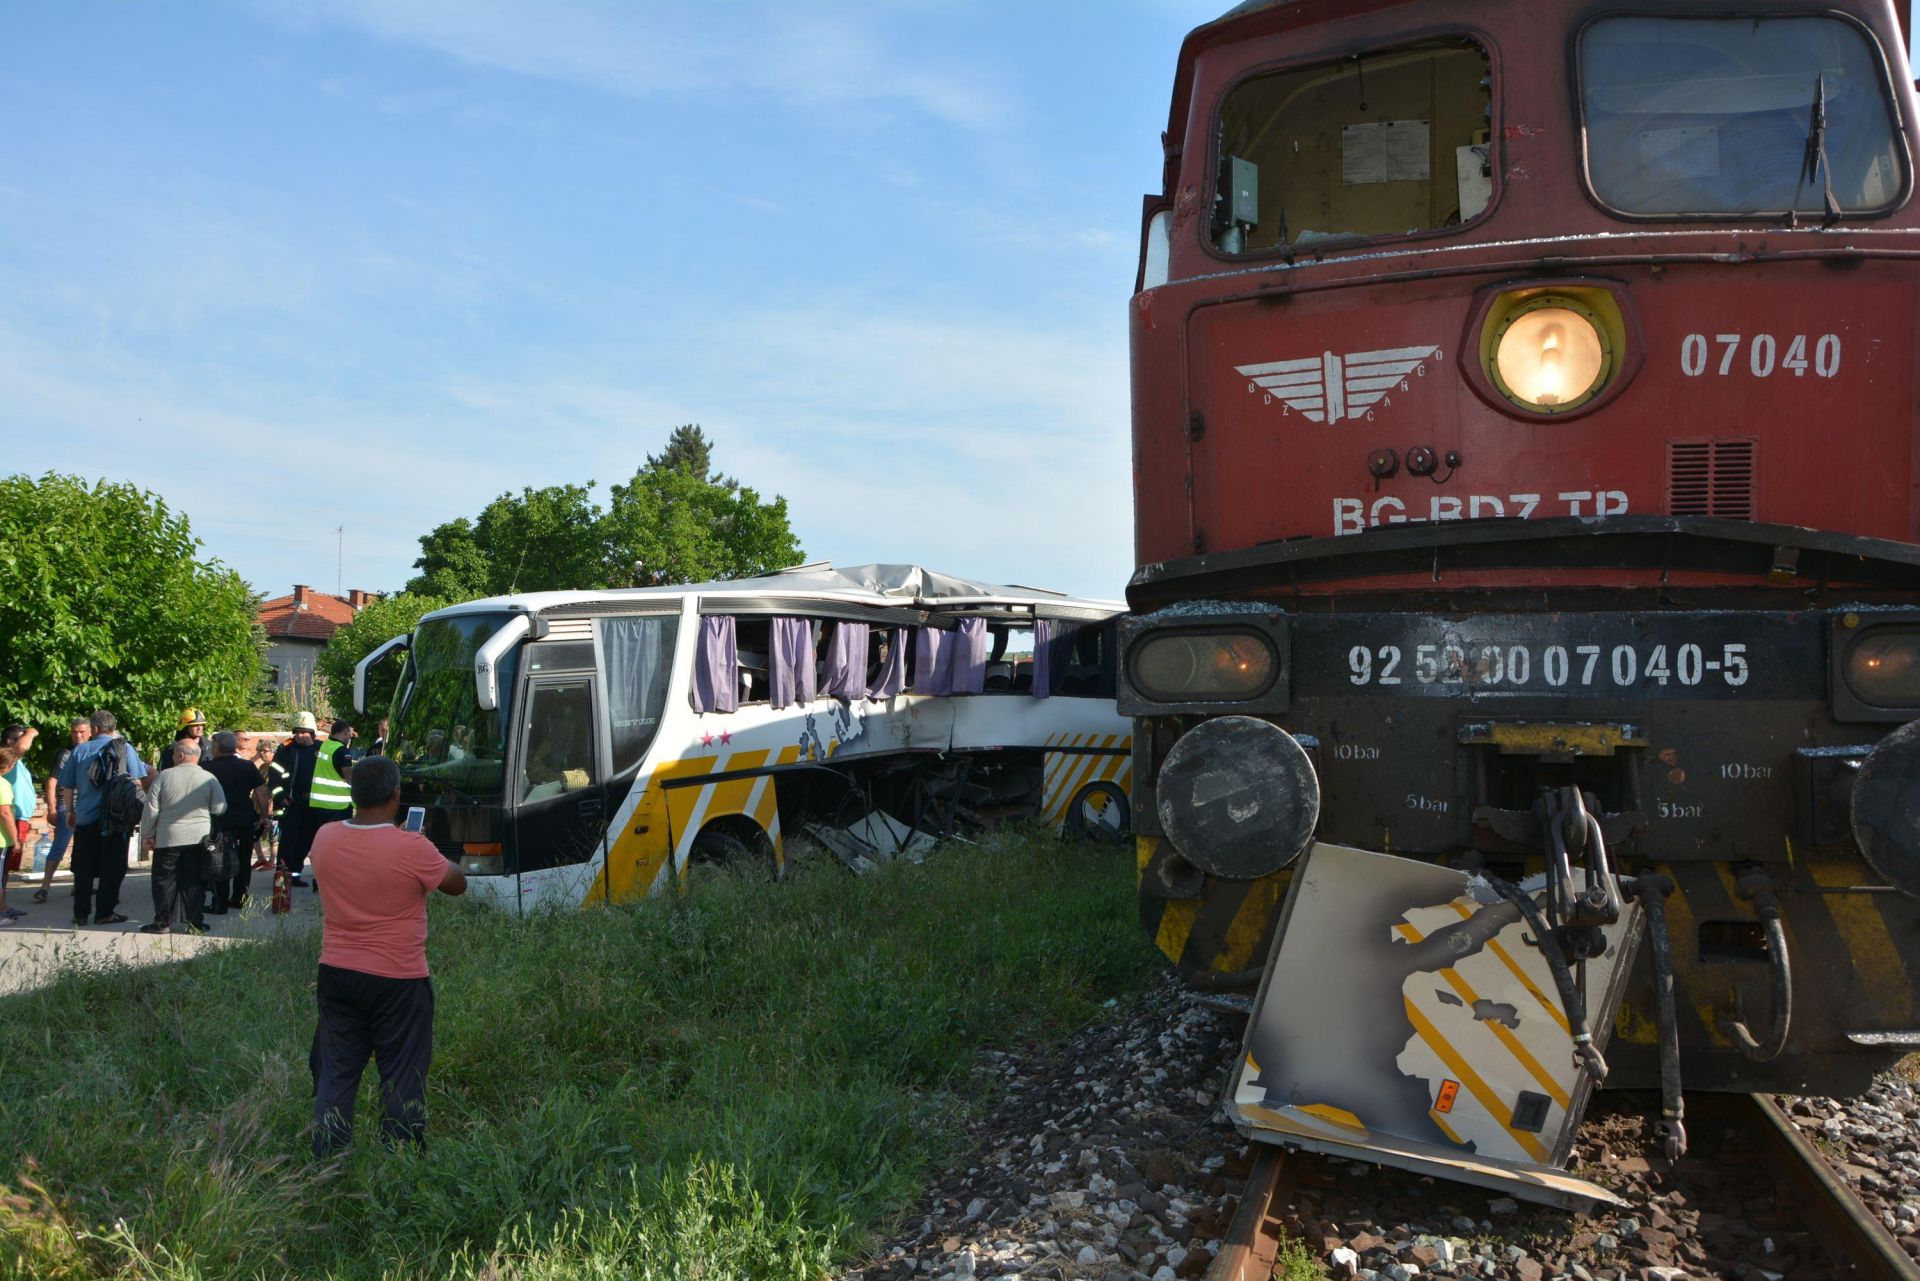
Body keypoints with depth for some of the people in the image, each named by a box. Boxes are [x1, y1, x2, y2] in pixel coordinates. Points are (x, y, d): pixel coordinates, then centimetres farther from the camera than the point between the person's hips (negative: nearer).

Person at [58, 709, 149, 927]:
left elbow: (67, 787, 6)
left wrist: (71, 812, 20)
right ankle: (104, 913, 5)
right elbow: (136, 783, -2)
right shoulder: (125, 749, -2)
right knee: (112, 868, 5)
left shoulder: (79, 751, 2)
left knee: (84, 868, 10)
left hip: (85, 819, 2)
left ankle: (80, 913, 12)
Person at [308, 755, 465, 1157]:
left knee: (334, 1076, 14)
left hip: (336, 973, 5)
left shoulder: (325, 838, -4)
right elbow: (457, 883, -3)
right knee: (403, 1080, 7)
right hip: (398, 981, -4)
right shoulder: (413, 849, -19)